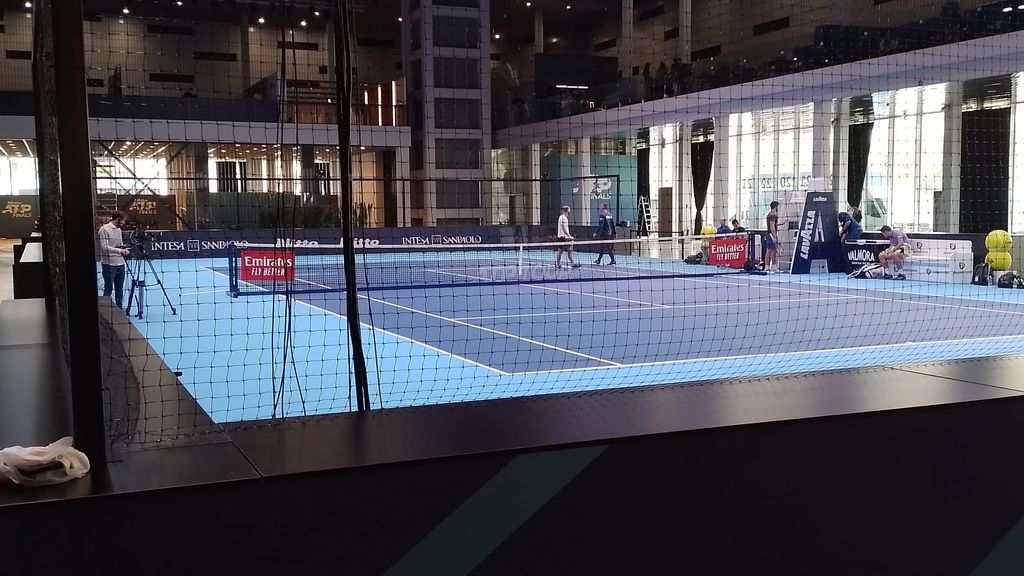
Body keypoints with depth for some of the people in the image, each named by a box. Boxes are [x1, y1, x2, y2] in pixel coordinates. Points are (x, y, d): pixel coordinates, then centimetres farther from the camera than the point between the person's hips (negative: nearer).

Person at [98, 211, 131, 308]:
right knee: (108, 289, -2)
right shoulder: (104, 229, -9)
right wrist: (120, 251, -23)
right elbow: (104, 247, -17)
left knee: (119, 289, 11)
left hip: (120, 263, 7)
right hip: (109, 264, -7)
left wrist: (124, 249, 1)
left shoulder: (119, 230, 15)